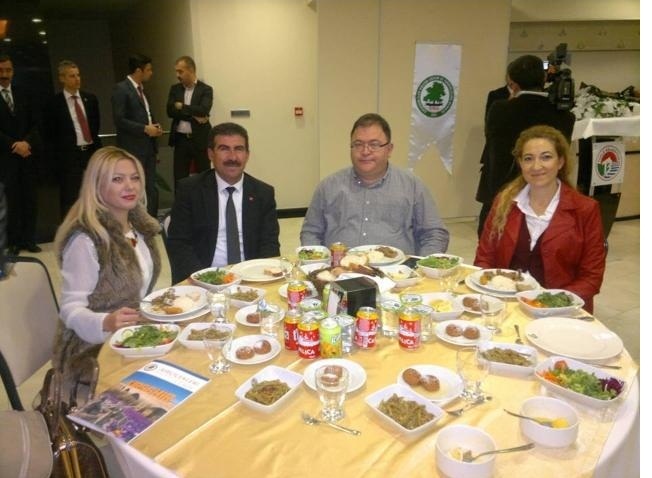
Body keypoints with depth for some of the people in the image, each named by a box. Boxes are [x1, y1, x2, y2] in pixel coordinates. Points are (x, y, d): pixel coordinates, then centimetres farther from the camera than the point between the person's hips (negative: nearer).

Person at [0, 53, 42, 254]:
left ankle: (29, 239, 13)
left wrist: (27, 142, -9)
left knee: (30, 200, 4)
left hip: (27, 156, 3)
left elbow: (35, 123, 8)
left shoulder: (23, 94, 12)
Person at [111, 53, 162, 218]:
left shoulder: (141, 89, 17)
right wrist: (145, 129, -16)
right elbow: (119, 120, -16)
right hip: (133, 147, -8)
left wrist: (154, 125, 6)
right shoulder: (121, 89, -9)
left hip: (148, 146, 8)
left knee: (151, 188, 9)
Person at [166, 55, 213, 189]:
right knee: (179, 178, 6)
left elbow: (203, 110, -18)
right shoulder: (174, 89, 10)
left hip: (200, 140, -3)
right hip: (180, 139, 3)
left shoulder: (205, 89, -2)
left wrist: (182, 107, -10)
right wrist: (193, 116, -13)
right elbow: (170, 111, -3)